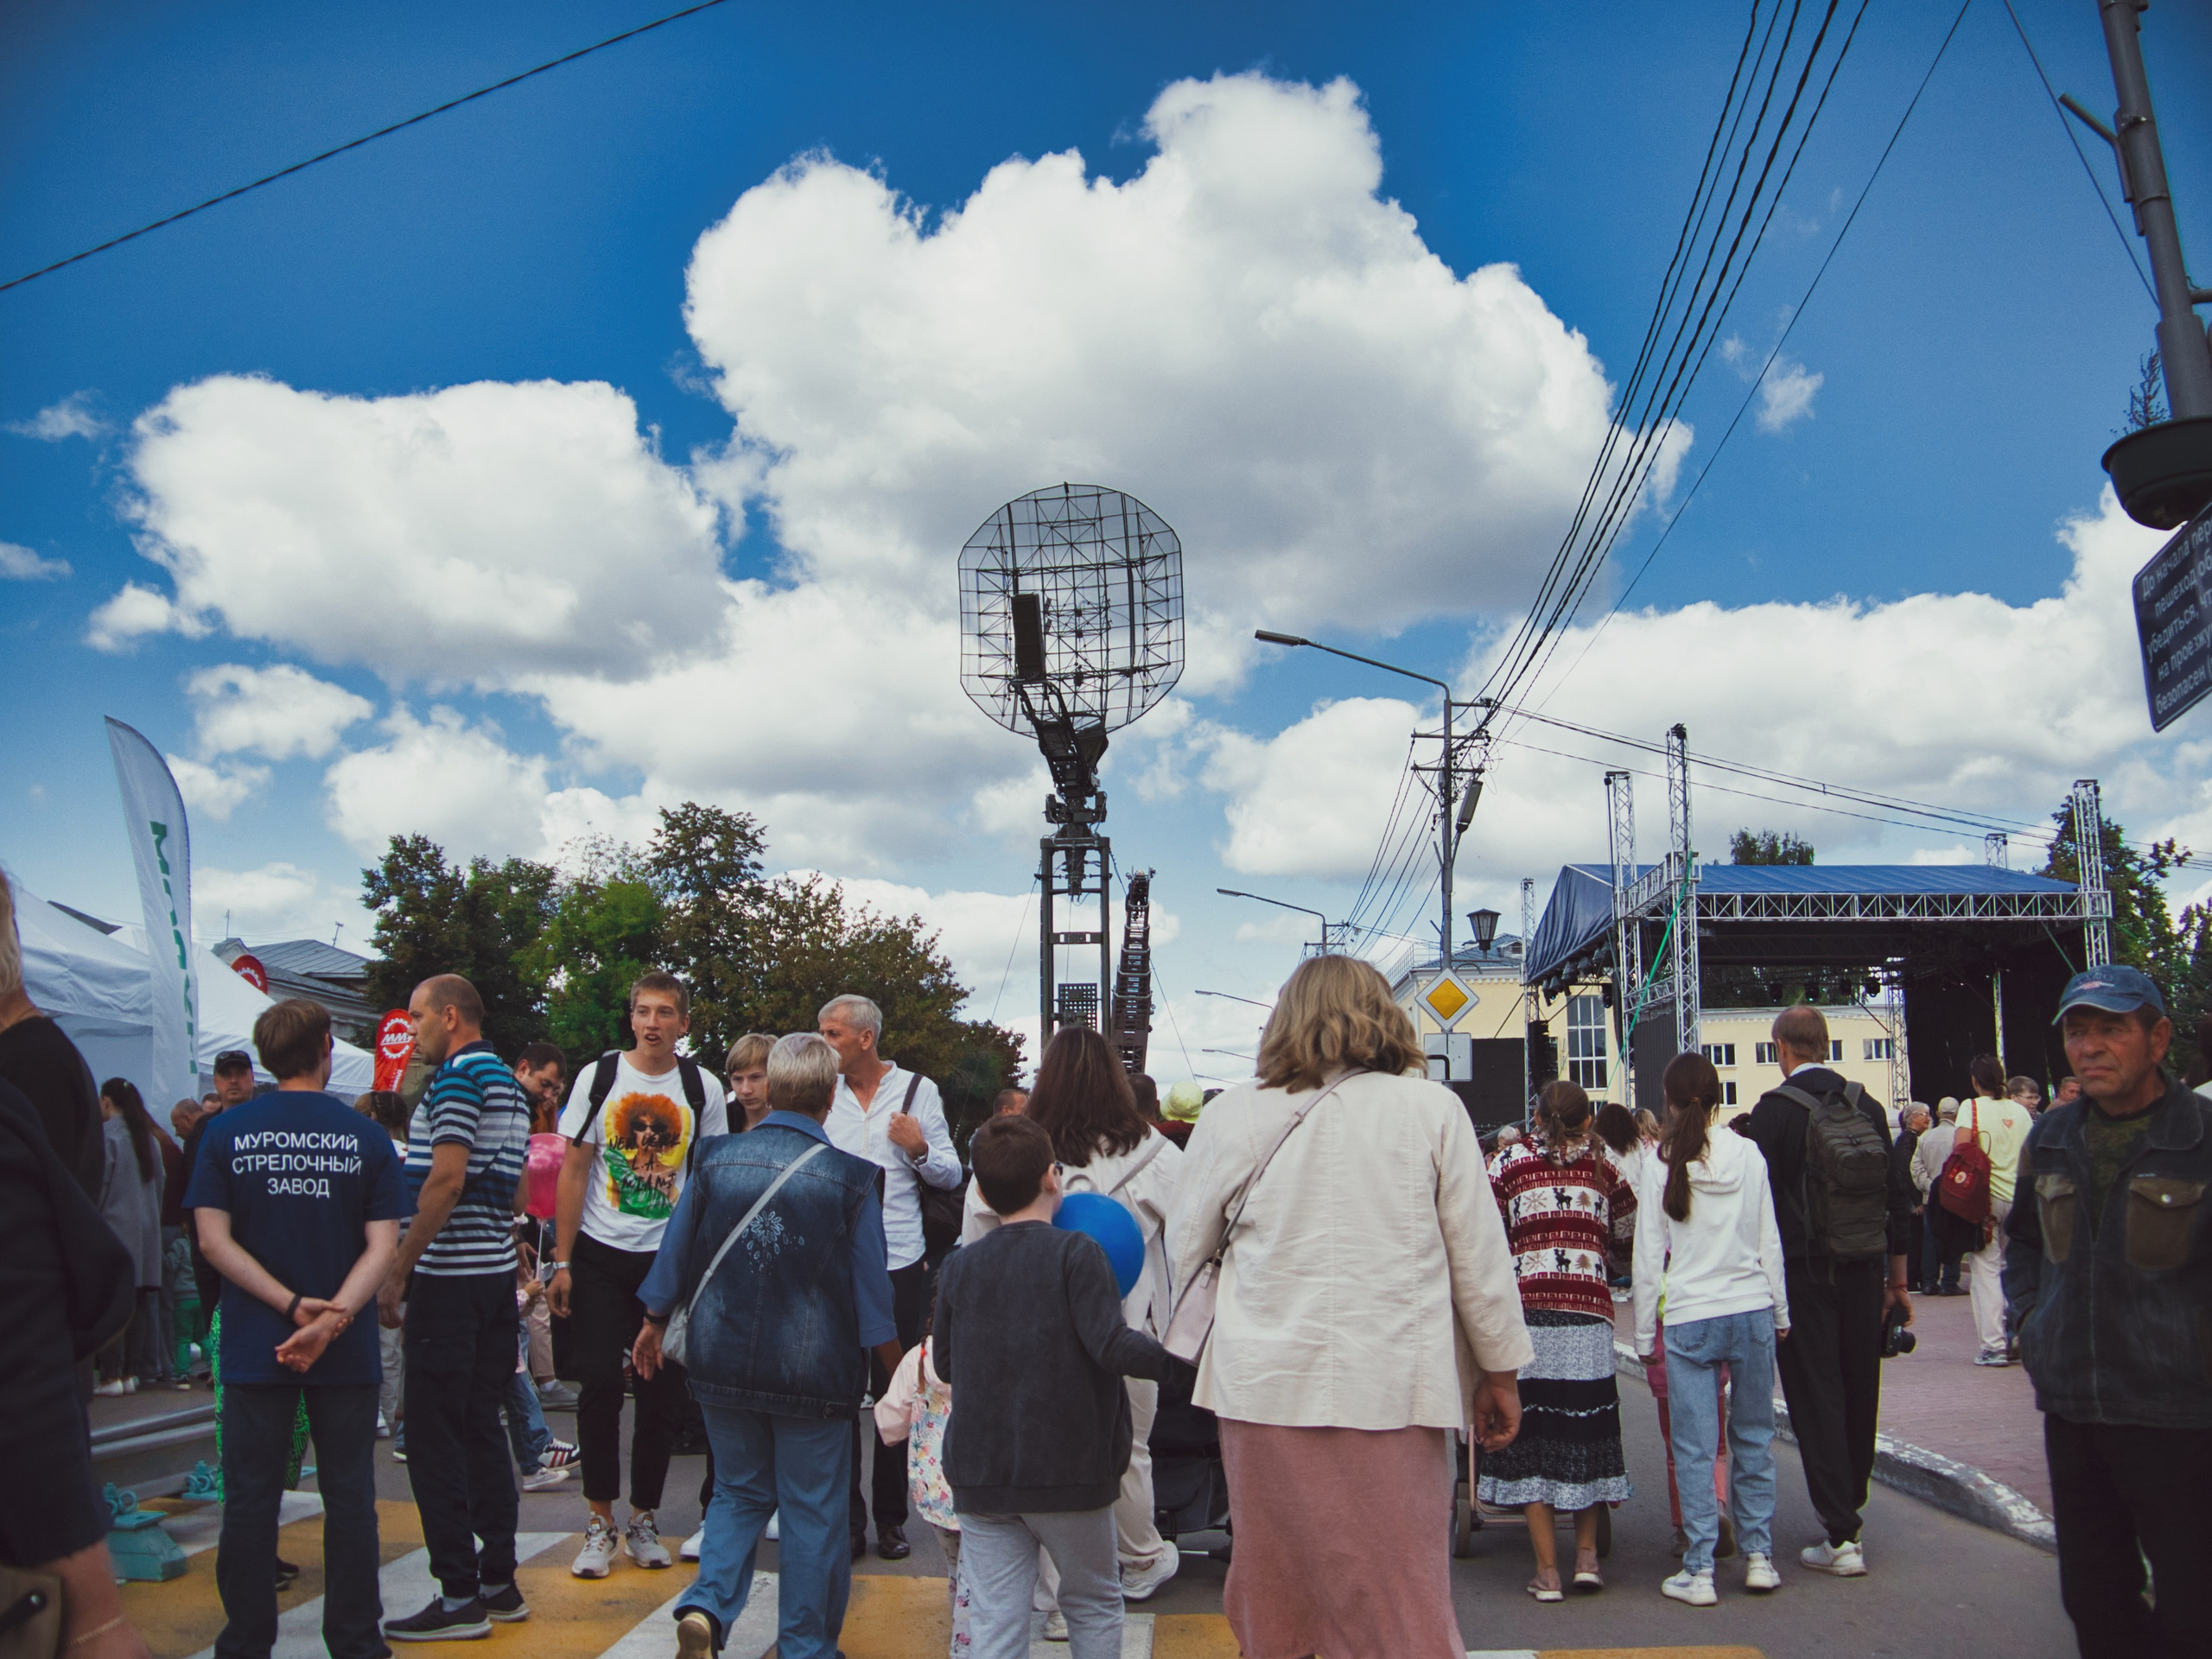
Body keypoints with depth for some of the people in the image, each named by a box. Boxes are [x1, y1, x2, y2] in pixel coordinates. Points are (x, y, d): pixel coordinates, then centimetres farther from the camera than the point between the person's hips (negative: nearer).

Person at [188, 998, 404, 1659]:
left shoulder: (226, 1133, -1)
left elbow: (213, 1240, -7)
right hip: (348, 1353, 0)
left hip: (253, 1349, 0)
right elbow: (383, 1246, -11)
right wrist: (332, 1316, -15)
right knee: (350, 1498, 9)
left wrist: (294, 1305, -11)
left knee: (250, 1500, 10)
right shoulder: (366, 1137, -3)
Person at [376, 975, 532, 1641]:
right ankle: (499, 1583, 19)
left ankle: (459, 1597, 1)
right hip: (497, 1271, 9)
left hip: (451, 1277, -9)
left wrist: (397, 1273, -16)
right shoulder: (507, 1081, 17)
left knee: (433, 1437, -3)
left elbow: (447, 1179, -20)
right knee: (481, 1428, 13)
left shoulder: (458, 1075, -12)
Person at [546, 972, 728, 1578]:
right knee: (600, 1385, -2)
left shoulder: (703, 1089, 0)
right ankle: (599, 1523, 12)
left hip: (671, 1259, 1)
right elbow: (574, 1171, 2)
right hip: (600, 1255, 0)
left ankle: (644, 1521, 20)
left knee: (662, 1392, 4)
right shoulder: (598, 1078, 0)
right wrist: (562, 1262, -3)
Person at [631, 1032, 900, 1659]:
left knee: (739, 1492, 21)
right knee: (812, 1509, 12)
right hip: (812, 1373, -3)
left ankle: (707, 1604, 3)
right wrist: (898, 1370, 7)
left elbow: (677, 1252, 6)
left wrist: (654, 1324, 24)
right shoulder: (849, 1177, -13)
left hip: (723, 1366, 3)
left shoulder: (716, 1158, -5)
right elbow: (872, 1289, -7)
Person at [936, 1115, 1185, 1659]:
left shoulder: (960, 1265, 3)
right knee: (1094, 1604, 17)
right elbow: (1111, 1346, -19)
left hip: (979, 1475, 3)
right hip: (1069, 1471, -3)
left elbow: (945, 1364, 11)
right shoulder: (1075, 1252, -10)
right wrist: (1177, 1356, -5)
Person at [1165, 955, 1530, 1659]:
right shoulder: (1432, 1110, -1)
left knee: (1272, 1600, 15)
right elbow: (1479, 1256, 2)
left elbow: (1183, 1250, 9)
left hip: (1266, 1385, 1)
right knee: (1404, 1602, 7)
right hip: (1393, 1388, -1)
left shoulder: (1235, 1113, 1)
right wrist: (1500, 1371, 13)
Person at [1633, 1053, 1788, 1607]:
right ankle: (1758, 1555, 20)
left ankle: (1699, 1571, 7)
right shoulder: (1748, 1154, 0)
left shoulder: (1660, 1164, -6)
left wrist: (1645, 1333, 5)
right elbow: (1770, 1242, 5)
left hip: (1688, 1318, -2)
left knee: (1695, 1447, 3)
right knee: (1753, 1437, 14)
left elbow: (1649, 1255, -3)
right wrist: (1781, 1313, 15)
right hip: (1751, 1311, 2)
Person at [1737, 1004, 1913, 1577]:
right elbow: (1897, 1196, 6)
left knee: (1816, 1400, 1)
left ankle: (1842, 1536, 1)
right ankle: (1849, 1500, 37)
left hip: (1802, 1274, -5)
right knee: (1860, 1391, 18)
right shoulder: (1867, 1105, 2)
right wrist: (1897, 1280, 16)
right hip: (1864, 1272, 6)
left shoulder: (1773, 1110, -14)